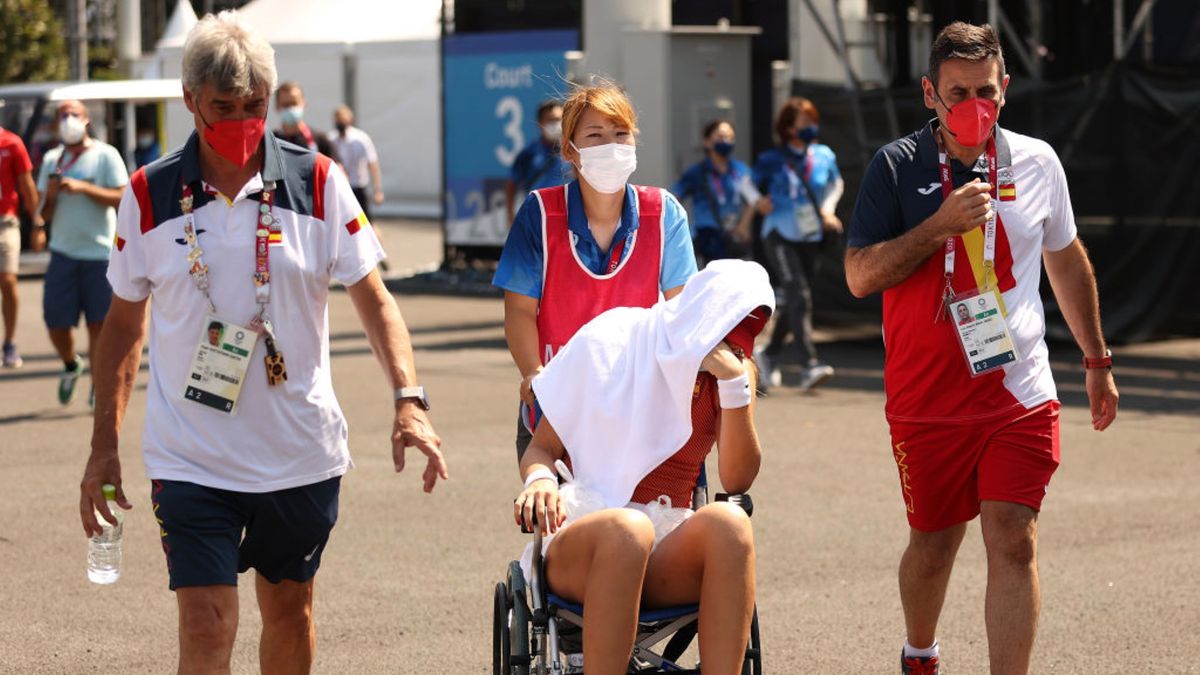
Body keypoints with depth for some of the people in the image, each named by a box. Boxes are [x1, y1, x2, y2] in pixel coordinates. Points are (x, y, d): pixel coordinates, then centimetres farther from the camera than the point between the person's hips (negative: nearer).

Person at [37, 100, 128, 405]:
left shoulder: (105, 155, 0)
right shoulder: (52, 159, 11)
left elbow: (121, 198, -9)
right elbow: (45, 213, 13)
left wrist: (82, 188, -17)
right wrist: (51, 195, -9)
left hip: (100, 252, -3)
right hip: (63, 251, 3)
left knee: (98, 322, -3)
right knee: (56, 321, 0)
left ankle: (98, 387, 9)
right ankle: (70, 365, 29)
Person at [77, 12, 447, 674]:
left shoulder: (317, 183, -4)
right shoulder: (148, 196, -2)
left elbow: (372, 297, -1)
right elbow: (123, 323, 7)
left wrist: (408, 400, -15)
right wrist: (104, 446, 6)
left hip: (301, 452, 1)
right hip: (190, 460, -1)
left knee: (289, 611, 15)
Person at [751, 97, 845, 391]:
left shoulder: (824, 156, 4)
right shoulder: (772, 160, -7)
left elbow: (835, 183, 24)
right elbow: (749, 182, 9)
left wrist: (828, 209, 9)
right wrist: (759, 201, -10)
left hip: (810, 237, 5)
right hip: (780, 236, -5)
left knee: (798, 301, 11)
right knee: (799, 297, -19)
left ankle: (770, 354, 33)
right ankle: (809, 365, -27)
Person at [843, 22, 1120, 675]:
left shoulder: (1037, 163, 4)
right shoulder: (897, 166, -4)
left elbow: (1066, 259, 19)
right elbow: (861, 276, -9)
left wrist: (1096, 360, 23)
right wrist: (941, 225, -20)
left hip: (1020, 395, 1)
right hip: (926, 400, -1)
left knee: (1014, 544, -10)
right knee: (933, 544, 12)